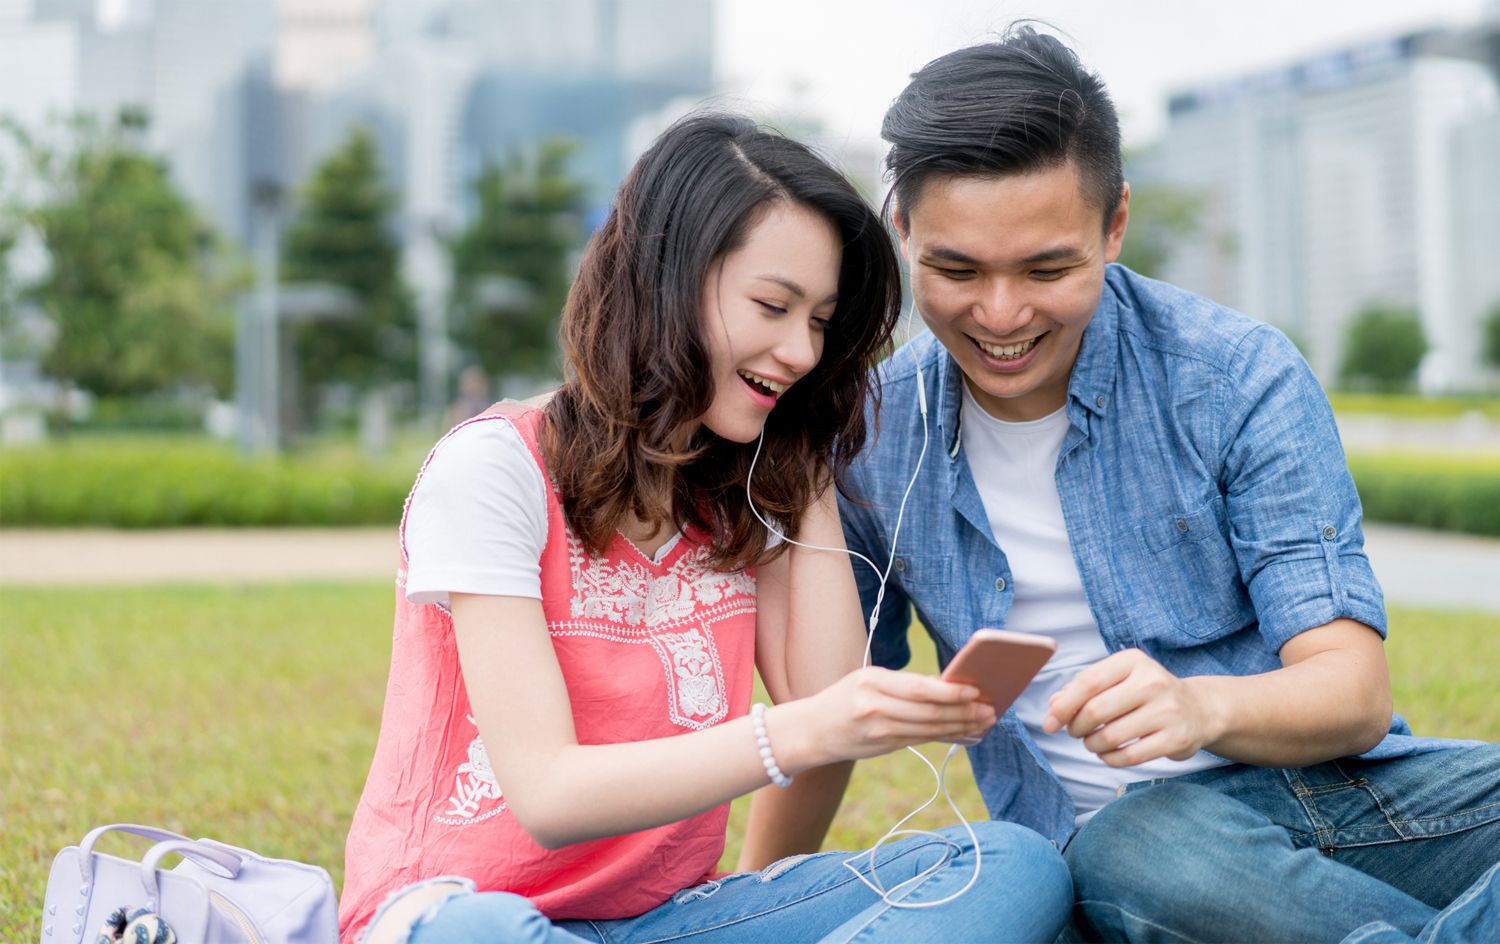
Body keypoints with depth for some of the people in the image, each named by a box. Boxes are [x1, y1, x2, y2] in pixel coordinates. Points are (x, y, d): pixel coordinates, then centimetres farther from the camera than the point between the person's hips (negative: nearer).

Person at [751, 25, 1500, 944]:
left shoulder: (1241, 378, -7)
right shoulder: (874, 434, 1)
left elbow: (1354, 692, -12)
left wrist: (1202, 708, -33)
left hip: (1333, 791, -1)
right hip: (1113, 829, 2)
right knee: (1134, 850, -36)